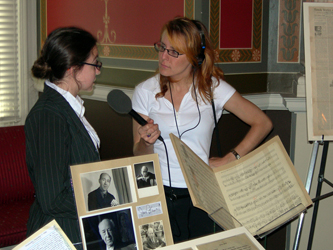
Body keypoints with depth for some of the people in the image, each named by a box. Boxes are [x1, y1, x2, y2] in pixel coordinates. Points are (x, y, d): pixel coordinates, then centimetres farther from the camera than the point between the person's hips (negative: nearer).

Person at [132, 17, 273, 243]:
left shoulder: (212, 87, -1)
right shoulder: (145, 91, 1)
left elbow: (263, 123, 3)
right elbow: (139, 156, 4)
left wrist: (228, 160, -3)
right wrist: (146, 142, -19)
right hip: (159, 194, 0)